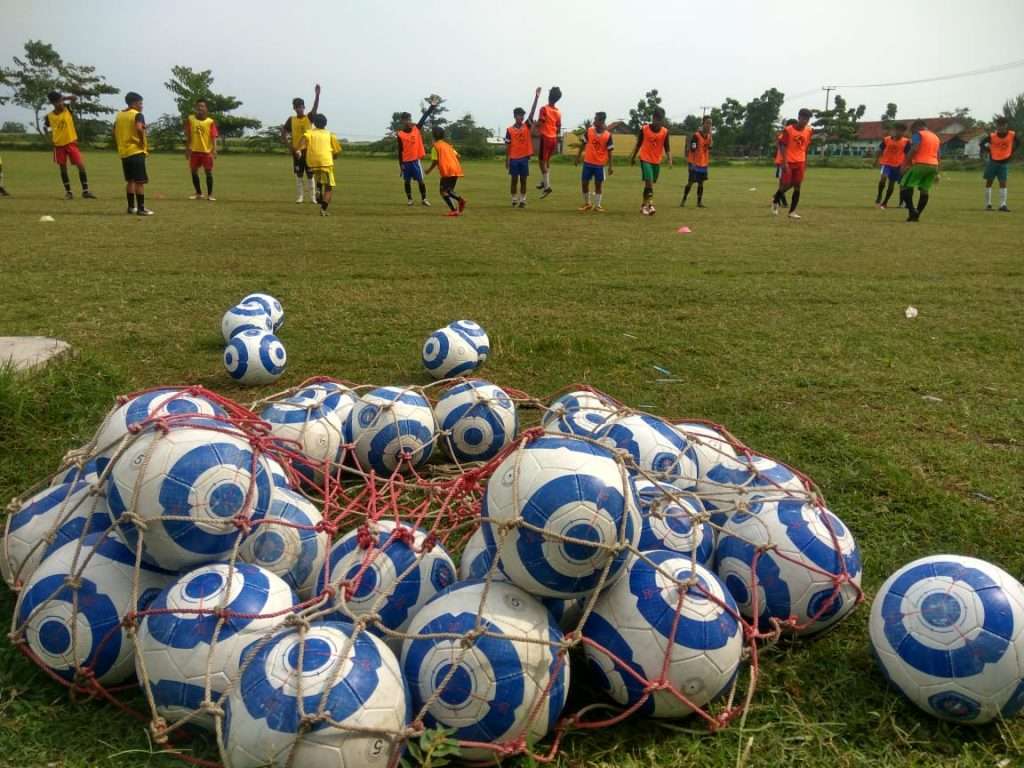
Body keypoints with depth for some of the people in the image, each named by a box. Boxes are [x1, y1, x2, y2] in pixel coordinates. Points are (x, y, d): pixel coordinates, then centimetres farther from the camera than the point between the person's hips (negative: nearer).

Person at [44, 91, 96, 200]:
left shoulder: (68, 109, -4)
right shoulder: (49, 116, -2)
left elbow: (73, 98, -18)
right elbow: (45, 126, 16)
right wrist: (48, 134, 3)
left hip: (71, 143, -1)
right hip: (59, 145, 1)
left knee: (81, 165, -10)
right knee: (63, 169, 6)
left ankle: (85, 191, -4)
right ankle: (68, 192, 14)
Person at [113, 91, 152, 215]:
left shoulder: (119, 115, 15)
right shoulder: (137, 115, -7)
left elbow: (115, 133, 16)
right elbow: (139, 129, -26)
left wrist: (119, 146, 21)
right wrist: (143, 143, -15)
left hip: (124, 152, 7)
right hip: (137, 152, -7)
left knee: (130, 180, 15)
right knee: (140, 181, -5)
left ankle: (131, 206, 17)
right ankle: (141, 208, -7)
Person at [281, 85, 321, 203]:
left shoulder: (309, 118, 0)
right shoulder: (291, 120, 4)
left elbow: (315, 108, -17)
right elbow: (284, 134, 6)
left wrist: (317, 95, -32)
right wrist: (289, 147, -4)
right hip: (297, 151, 1)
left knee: (310, 175, 2)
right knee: (299, 176, 6)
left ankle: (313, 197, 7)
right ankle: (299, 197, 12)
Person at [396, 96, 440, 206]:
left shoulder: (417, 129, 1)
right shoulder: (400, 134, -5)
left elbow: (424, 117, -4)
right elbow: (400, 151, -3)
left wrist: (432, 106, -12)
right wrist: (401, 165, -5)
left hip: (416, 160, 1)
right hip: (406, 162, -1)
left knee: (420, 180, 1)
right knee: (407, 181, 8)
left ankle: (423, 199, 8)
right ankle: (409, 199, 20)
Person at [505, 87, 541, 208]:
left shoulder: (527, 126, 3)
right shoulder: (509, 129, -1)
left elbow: (532, 112, -6)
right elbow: (507, 146, 1)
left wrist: (536, 97, -14)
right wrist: (507, 159, -2)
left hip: (524, 157, 2)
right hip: (514, 158, -2)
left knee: (523, 180, 5)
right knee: (514, 180, 4)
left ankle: (522, 200, 10)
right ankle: (514, 200, 13)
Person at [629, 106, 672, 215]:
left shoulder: (665, 132, -3)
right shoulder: (644, 129, -7)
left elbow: (667, 148, 1)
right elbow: (638, 144, 4)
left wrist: (670, 159, -15)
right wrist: (633, 157, 10)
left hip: (657, 161, 3)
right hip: (645, 159, -3)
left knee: (650, 183, 10)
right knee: (649, 182, -19)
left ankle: (644, 205, 23)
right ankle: (650, 204, -22)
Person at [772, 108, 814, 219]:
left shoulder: (809, 131, 4)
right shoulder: (788, 130, -10)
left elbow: (806, 147, 14)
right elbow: (783, 146, -10)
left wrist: (805, 162, 15)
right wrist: (784, 162, -17)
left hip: (800, 162, 4)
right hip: (788, 162, -4)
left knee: (797, 186, 0)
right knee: (786, 185, -4)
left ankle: (792, 211, 5)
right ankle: (775, 201, 25)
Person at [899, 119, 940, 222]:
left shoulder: (918, 134, 3)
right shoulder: (936, 137, 25)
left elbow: (914, 149, -13)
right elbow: (937, 156, 23)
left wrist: (906, 164, -11)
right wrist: (936, 173, 24)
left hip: (920, 164, -7)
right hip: (934, 166, 7)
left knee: (905, 186, -3)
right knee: (924, 190, 10)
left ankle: (912, 211, -16)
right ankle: (916, 215, 9)